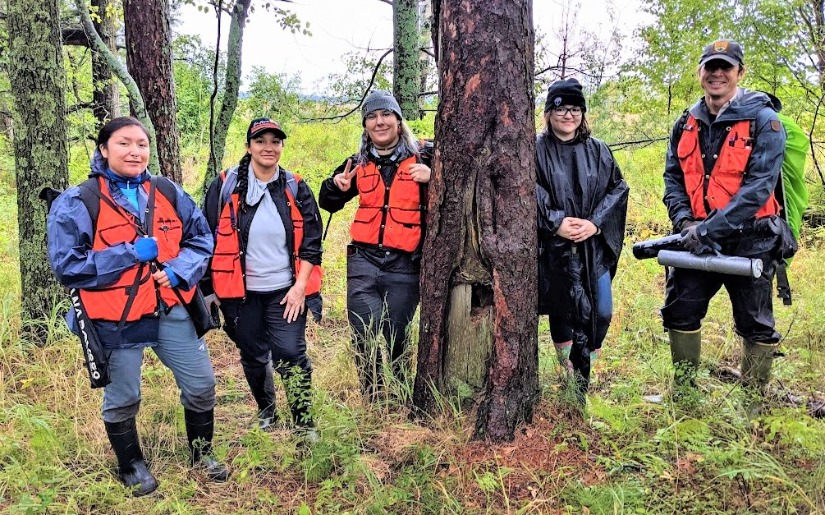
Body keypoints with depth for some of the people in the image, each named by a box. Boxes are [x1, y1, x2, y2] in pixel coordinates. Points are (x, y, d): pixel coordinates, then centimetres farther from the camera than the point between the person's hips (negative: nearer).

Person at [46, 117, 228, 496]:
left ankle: (202, 453, 35)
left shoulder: (168, 193, 4)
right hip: (115, 320, -4)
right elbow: (67, 266, -14)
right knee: (122, 399, 12)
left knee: (201, 385, 11)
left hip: (171, 311, 4)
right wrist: (132, 253, -19)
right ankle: (132, 466, 37)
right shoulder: (76, 203, -9)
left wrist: (178, 270, -10)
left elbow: (200, 238, 10)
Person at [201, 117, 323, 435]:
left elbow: (311, 241, 1)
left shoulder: (295, 188, 1)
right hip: (240, 292, 1)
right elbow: (208, 239, 2)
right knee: (253, 355, 15)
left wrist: (300, 285, -8)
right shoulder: (226, 186, -2)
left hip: (285, 290, -1)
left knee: (291, 355, -6)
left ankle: (304, 422, 13)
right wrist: (209, 289, 0)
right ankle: (266, 411, 40)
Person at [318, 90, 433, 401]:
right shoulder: (360, 164, 10)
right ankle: (374, 402, 15)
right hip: (364, 262, 2)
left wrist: (432, 177, -22)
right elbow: (328, 203, 21)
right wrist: (336, 185, -2)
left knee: (395, 338, 7)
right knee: (367, 339, -5)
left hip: (405, 266, -2)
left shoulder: (423, 157, 0)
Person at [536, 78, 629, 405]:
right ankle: (571, 379, 18)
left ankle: (584, 375, 19)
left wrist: (595, 222, -9)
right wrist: (555, 222, -17)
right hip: (553, 247, -3)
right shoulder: (536, 150, 0)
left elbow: (617, 188, 6)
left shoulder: (597, 151, 9)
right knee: (562, 311, 3)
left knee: (601, 312, 0)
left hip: (594, 246, 3)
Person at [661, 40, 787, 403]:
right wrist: (684, 221, -9)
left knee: (756, 325, 7)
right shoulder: (687, 125, 7)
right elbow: (673, 177, 9)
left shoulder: (763, 121, -9)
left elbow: (759, 187, -18)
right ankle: (684, 392, 23)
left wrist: (708, 229, -23)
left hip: (748, 241, -4)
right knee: (679, 313, 7)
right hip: (697, 240, 5)